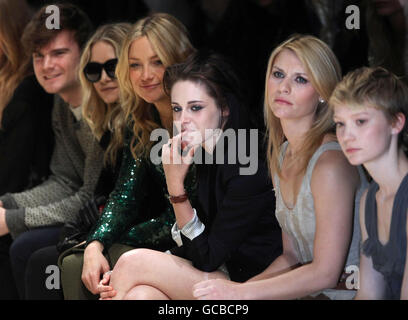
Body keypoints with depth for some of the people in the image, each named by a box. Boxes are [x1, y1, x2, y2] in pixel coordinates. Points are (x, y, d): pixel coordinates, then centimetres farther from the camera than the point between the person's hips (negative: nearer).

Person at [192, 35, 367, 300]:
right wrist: (235, 288, -3)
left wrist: (240, 292, -16)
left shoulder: (331, 162, -18)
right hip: (306, 290, 8)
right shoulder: (282, 154, 10)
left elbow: (324, 273, -19)